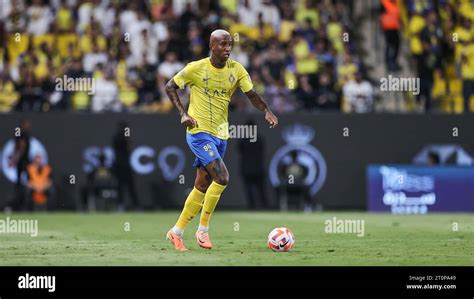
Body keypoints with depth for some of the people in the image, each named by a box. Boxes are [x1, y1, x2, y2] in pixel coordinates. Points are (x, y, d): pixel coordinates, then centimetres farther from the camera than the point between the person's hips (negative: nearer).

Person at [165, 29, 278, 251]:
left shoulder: (236, 70, 3)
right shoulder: (196, 68, -9)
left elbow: (251, 94, 2)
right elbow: (170, 87, 0)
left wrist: (267, 112, -17)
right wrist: (183, 114, -11)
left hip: (220, 135, 6)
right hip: (199, 132, -6)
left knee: (202, 187, 9)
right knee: (222, 178, -20)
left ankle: (177, 232, 19)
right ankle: (203, 230, -6)